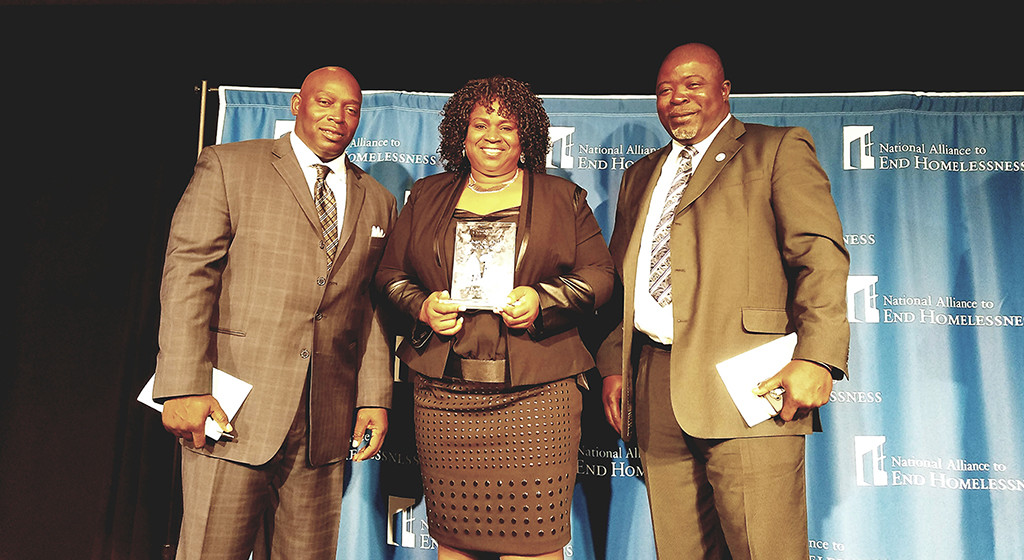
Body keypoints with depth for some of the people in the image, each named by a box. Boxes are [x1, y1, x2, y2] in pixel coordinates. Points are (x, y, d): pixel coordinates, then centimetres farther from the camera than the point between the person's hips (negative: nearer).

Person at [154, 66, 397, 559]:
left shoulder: (378, 203, 14)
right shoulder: (228, 166, 3)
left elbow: (372, 312, 12)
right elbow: (188, 273, -5)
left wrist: (374, 400, 5)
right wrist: (184, 387, -14)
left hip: (325, 426, 4)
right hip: (231, 411, -3)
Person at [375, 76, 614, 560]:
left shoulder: (564, 198, 10)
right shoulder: (426, 196, 16)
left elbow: (598, 275, 8)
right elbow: (390, 273, 18)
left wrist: (543, 300, -9)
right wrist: (421, 307, -2)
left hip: (535, 395, -1)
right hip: (442, 397, 2)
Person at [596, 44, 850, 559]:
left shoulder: (778, 149, 6)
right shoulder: (640, 176, 23)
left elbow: (821, 255, -5)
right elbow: (617, 279, 23)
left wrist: (816, 359, -17)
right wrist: (612, 365, 13)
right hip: (654, 392, 5)